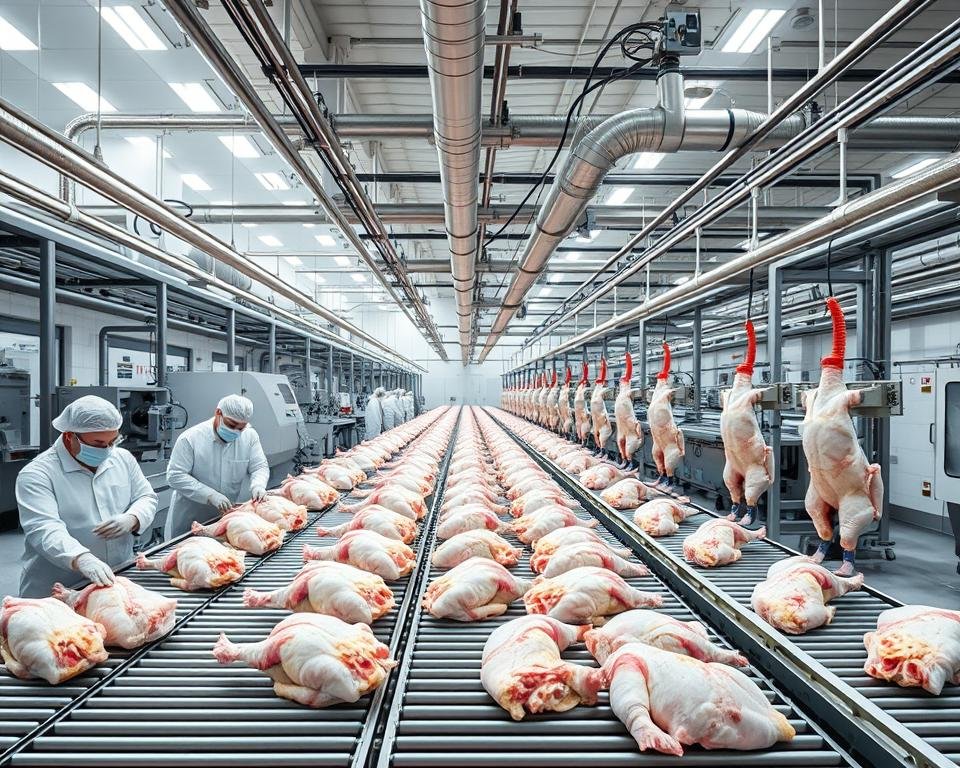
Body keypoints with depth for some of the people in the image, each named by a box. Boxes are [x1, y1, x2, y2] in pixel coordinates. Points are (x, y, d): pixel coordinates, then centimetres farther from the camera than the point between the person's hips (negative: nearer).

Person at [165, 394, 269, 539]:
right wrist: (210, 495, -27)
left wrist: (258, 485, -23)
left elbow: (260, 467, 0)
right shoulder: (190, 438, -16)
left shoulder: (250, 436, -6)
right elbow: (175, 476, -17)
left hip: (227, 516, 3)